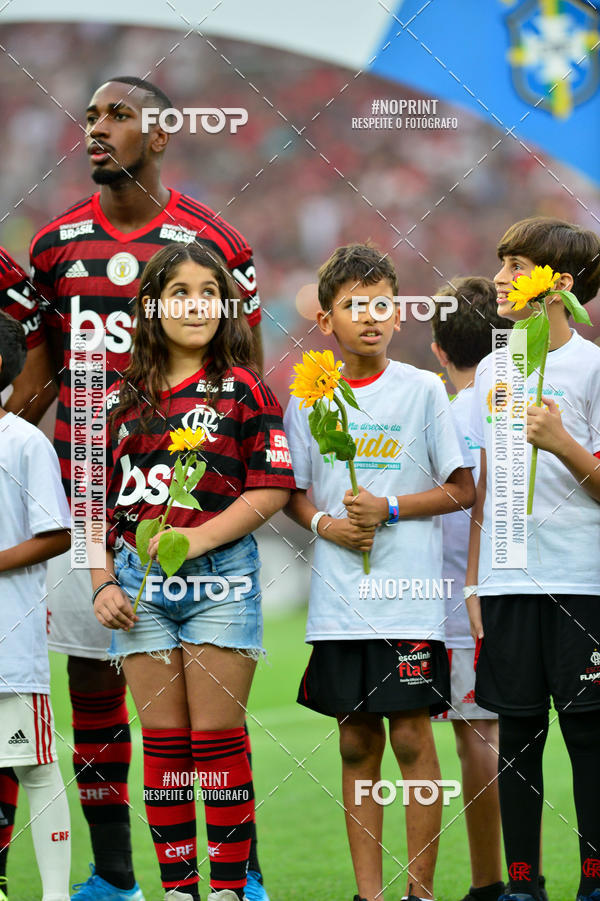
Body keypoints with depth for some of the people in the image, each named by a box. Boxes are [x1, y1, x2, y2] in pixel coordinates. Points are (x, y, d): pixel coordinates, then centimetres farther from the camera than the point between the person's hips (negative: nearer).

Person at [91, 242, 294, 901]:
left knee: (217, 740, -3)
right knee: (162, 742, 5)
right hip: (139, 580, 3)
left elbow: (273, 486, -5)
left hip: (219, 575, -3)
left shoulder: (242, 389, 2)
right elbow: (97, 501, 15)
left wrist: (197, 538, -13)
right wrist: (102, 583, 6)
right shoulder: (124, 399, 12)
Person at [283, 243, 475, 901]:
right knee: (356, 743, 7)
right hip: (338, 600, 3)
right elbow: (292, 493, 14)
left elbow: (461, 489, 0)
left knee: (411, 737, -3)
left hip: (408, 598, -3)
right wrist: (323, 523, -7)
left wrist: (389, 509, -12)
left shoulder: (423, 390, 0)